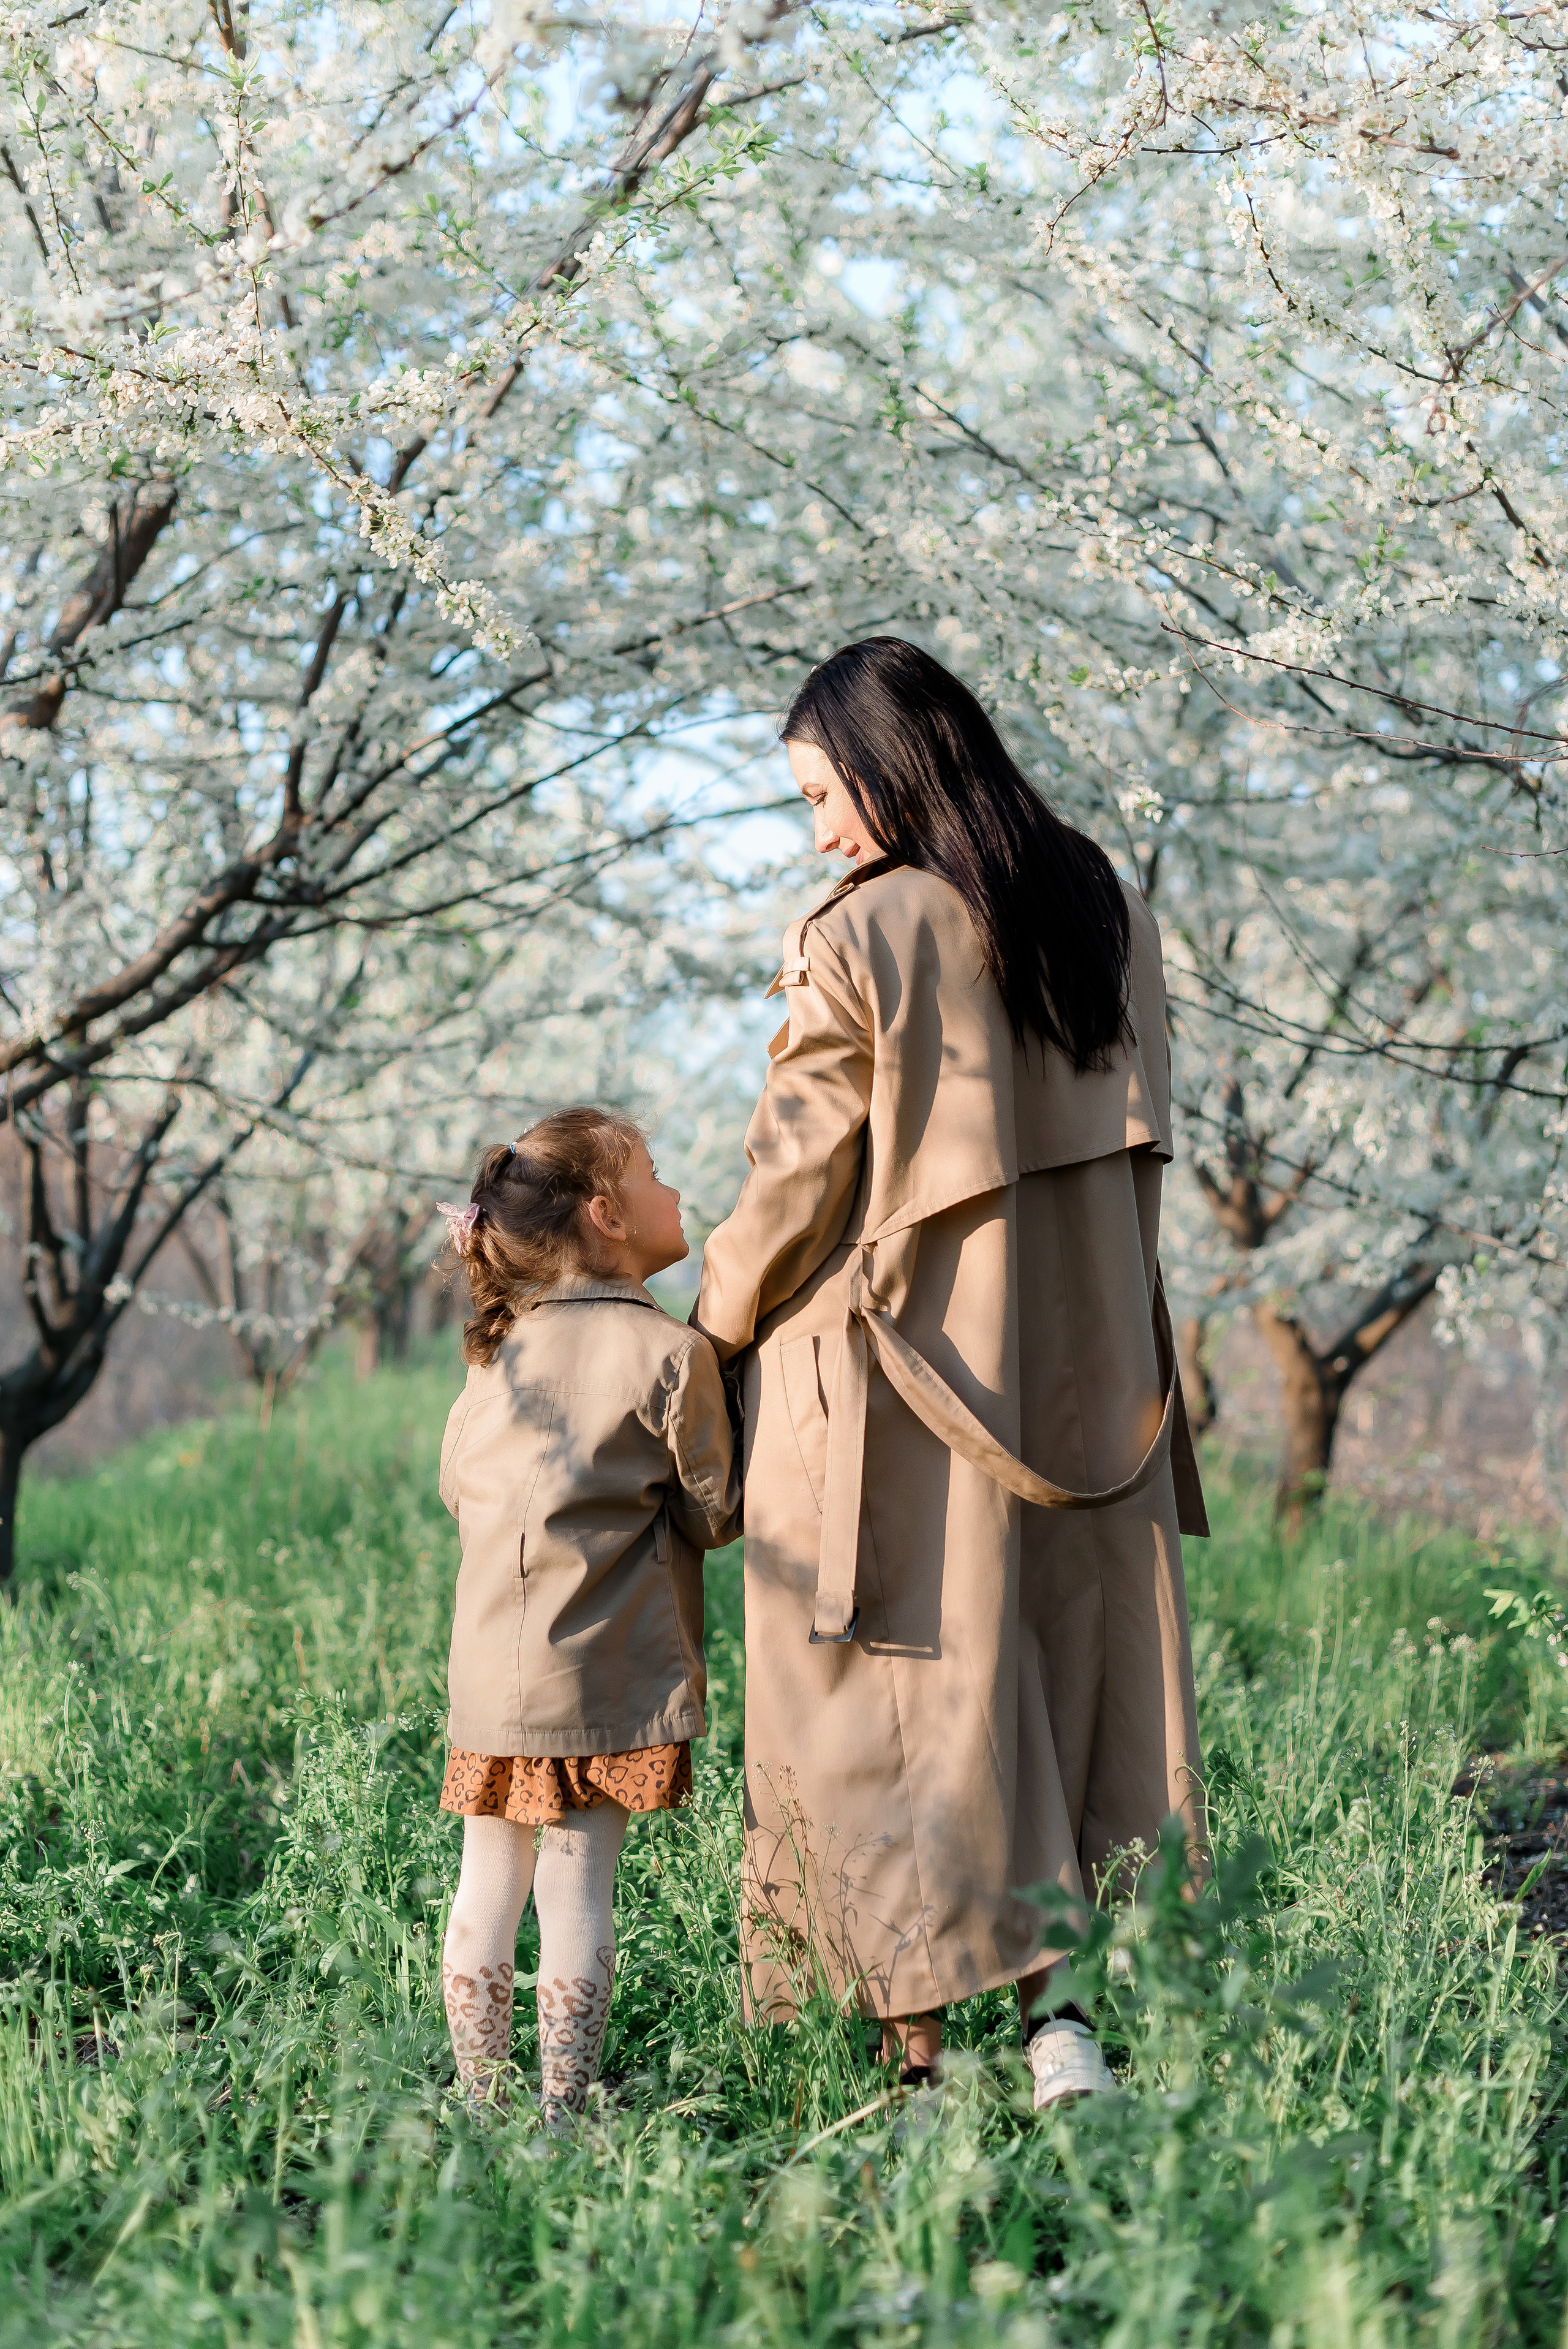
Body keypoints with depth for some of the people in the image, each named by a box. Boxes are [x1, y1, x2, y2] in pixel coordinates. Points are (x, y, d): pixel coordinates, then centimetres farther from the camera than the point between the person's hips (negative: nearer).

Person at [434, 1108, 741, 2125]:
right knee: (578, 1887, -1)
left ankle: (480, 2103, 16)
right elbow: (715, 1515, -3)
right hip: (610, 1677, -5)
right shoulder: (670, 1354, -10)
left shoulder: (501, 1353, 8)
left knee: (490, 1883, 10)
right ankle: (564, 2111, 3)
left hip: (493, 1675, 5)